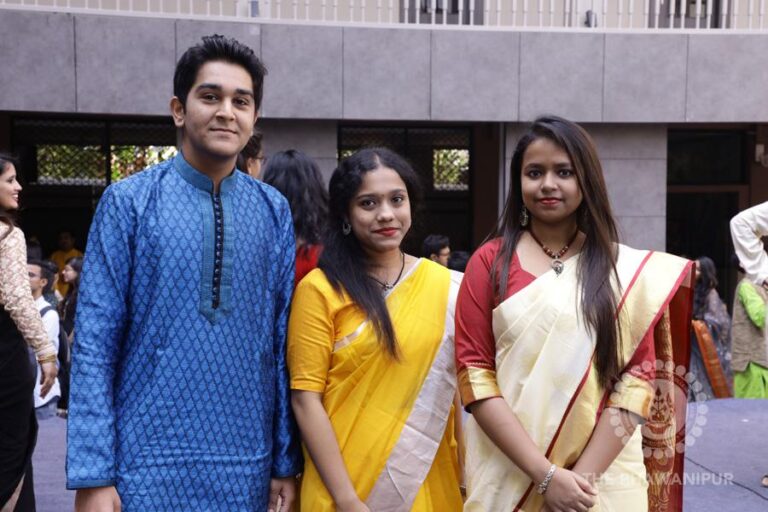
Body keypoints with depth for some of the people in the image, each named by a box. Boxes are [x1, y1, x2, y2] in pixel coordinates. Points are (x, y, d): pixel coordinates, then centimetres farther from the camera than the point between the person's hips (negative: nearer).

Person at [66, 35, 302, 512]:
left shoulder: (274, 210, 1)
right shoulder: (128, 202, -5)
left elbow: (284, 342, 2)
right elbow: (95, 342, -6)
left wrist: (287, 462, 3)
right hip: (149, 467, -2)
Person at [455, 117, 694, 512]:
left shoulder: (629, 268, 1)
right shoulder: (489, 262, -3)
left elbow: (639, 378, -5)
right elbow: (473, 373, -8)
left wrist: (585, 474, -15)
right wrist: (545, 474, -15)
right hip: (509, 478, 0)